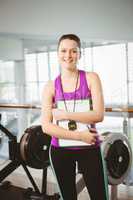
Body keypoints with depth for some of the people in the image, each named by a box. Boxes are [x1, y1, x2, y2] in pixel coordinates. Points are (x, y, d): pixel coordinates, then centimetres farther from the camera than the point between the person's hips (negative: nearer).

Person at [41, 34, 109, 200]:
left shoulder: (91, 78, -3)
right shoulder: (50, 86, -1)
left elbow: (99, 115, -14)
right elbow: (46, 126, -8)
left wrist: (64, 114, -15)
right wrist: (78, 135, -16)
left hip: (89, 148, -1)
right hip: (60, 150, 2)